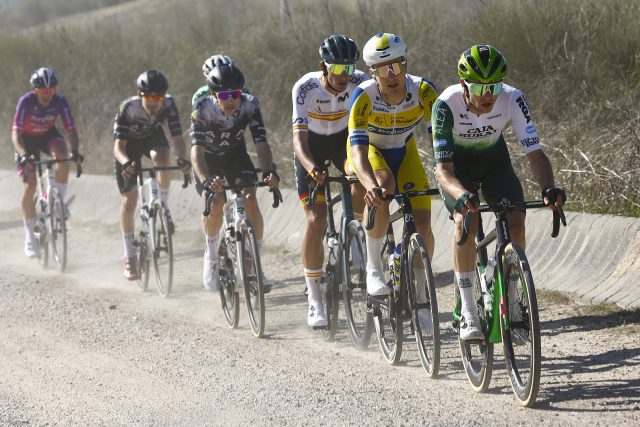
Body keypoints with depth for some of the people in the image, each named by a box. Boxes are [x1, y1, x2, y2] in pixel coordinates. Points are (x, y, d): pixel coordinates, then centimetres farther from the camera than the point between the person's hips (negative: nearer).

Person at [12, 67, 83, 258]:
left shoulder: (60, 102, -24)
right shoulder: (26, 101, -30)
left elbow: (71, 130, -23)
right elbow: (16, 134, -34)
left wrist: (75, 151, -42)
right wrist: (23, 155, -51)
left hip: (48, 135, 2)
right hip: (27, 139, -1)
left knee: (61, 154, -34)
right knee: (29, 187, -10)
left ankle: (59, 201, -16)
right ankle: (30, 237, 1)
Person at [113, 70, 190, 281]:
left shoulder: (168, 105, -30)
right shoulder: (128, 108, -34)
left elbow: (177, 137, -32)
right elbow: (118, 146, -34)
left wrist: (182, 158, -52)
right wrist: (125, 162, -55)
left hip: (153, 137, 1)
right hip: (129, 143, -1)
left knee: (161, 158, -36)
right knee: (128, 201, -5)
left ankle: (164, 209, -14)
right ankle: (129, 257, 9)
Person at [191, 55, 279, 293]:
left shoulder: (249, 105, -26)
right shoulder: (202, 111, -32)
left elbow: (261, 142, -32)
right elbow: (196, 150, -43)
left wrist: (269, 171, -51)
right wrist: (206, 181, -61)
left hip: (235, 154, 2)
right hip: (208, 159, -2)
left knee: (250, 200, -20)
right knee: (215, 203, -24)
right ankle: (211, 257, 2)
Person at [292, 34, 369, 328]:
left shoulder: (360, 82, -24)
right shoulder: (305, 88, -30)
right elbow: (298, 139, -35)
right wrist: (312, 169, -54)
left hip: (344, 139, 2)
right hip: (312, 144, -2)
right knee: (316, 220, -13)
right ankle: (314, 299, -4)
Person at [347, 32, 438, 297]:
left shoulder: (422, 91, -28)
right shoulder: (364, 96, -33)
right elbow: (358, 151, -41)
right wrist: (371, 186, -60)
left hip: (404, 153, 3)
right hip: (371, 150, -2)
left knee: (423, 226, -11)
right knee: (383, 187, -36)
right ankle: (374, 269, -22)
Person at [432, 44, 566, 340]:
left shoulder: (512, 100, -30)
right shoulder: (447, 105, -35)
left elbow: (535, 153, -30)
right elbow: (443, 169, -38)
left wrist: (548, 188, -50)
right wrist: (461, 195, -59)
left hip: (494, 159, 2)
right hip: (457, 163, -2)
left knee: (515, 222, -17)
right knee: (465, 221, -26)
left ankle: (510, 302, 3)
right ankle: (468, 312, -18)